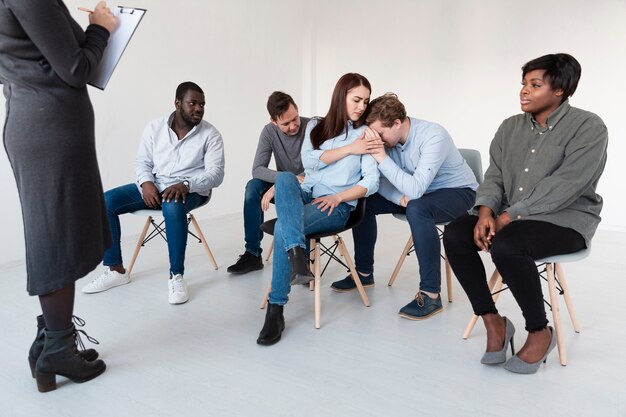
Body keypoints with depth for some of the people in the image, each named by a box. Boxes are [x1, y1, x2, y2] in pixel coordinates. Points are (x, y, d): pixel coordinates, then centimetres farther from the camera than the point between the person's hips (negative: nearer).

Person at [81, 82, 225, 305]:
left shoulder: (210, 134, -7)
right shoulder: (154, 127, 3)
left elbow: (215, 174, -13)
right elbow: (142, 162, 6)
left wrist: (185, 185, -31)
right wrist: (146, 183, -16)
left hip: (191, 190, -4)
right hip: (154, 186, 5)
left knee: (173, 206, -40)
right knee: (105, 201, -14)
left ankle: (176, 276, -27)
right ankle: (116, 270, -3)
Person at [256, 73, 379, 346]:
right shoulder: (316, 126, 15)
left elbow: (371, 181, -4)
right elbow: (309, 161, -4)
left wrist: (337, 198, -15)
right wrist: (350, 148, -7)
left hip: (338, 206, -3)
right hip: (305, 196, 3)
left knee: (283, 227, -30)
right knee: (284, 178, -32)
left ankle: (276, 311, -25)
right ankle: (297, 256, -48)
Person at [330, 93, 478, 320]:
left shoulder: (433, 136, -31)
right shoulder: (389, 137, -12)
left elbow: (416, 190, -39)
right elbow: (379, 180, -6)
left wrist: (382, 157, -38)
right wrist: (400, 198, -25)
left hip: (457, 191, -7)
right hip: (418, 191, 7)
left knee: (417, 209, -39)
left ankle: (431, 294, -28)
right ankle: (364, 273, 13)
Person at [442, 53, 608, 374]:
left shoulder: (588, 128, -9)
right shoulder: (510, 127, 10)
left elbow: (562, 187, -20)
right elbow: (494, 176, 6)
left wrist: (508, 217, -23)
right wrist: (486, 212, -15)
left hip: (566, 219, -6)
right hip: (510, 216, 6)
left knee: (506, 245, -35)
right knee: (455, 234, -17)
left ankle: (540, 332, -10)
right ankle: (493, 322, -6)